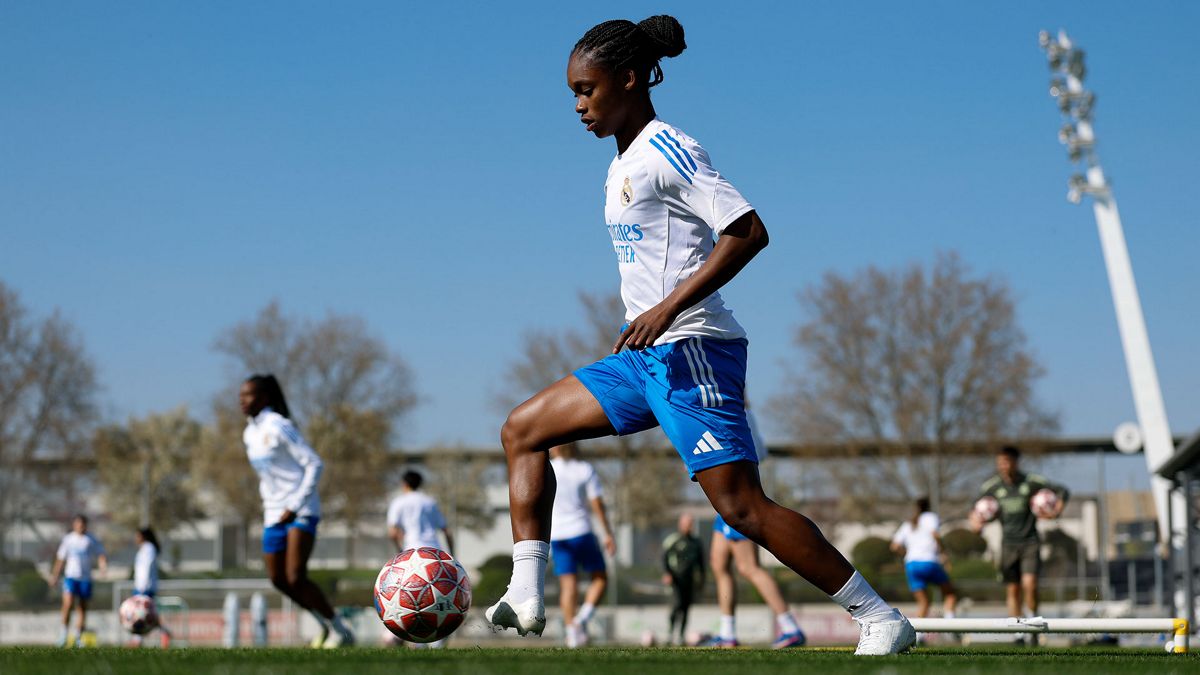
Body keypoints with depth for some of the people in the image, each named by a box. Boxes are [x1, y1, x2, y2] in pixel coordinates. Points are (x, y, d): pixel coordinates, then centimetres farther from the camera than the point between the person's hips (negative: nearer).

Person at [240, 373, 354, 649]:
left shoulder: (278, 427, -13)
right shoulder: (250, 433, 12)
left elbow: (314, 464, -15)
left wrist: (295, 506, -18)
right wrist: (268, 502, 13)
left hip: (301, 511, -8)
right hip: (273, 514, 9)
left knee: (296, 578, -17)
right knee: (278, 579, 7)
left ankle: (340, 630, -3)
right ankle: (324, 623, 25)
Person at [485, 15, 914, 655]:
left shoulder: (667, 151, -11)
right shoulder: (624, 163, 17)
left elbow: (748, 232, -19)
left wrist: (667, 309, -23)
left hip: (690, 349, -10)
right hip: (648, 356, 10)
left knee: (743, 507, -14)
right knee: (522, 430, 10)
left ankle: (881, 619, -9)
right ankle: (526, 595, 4)